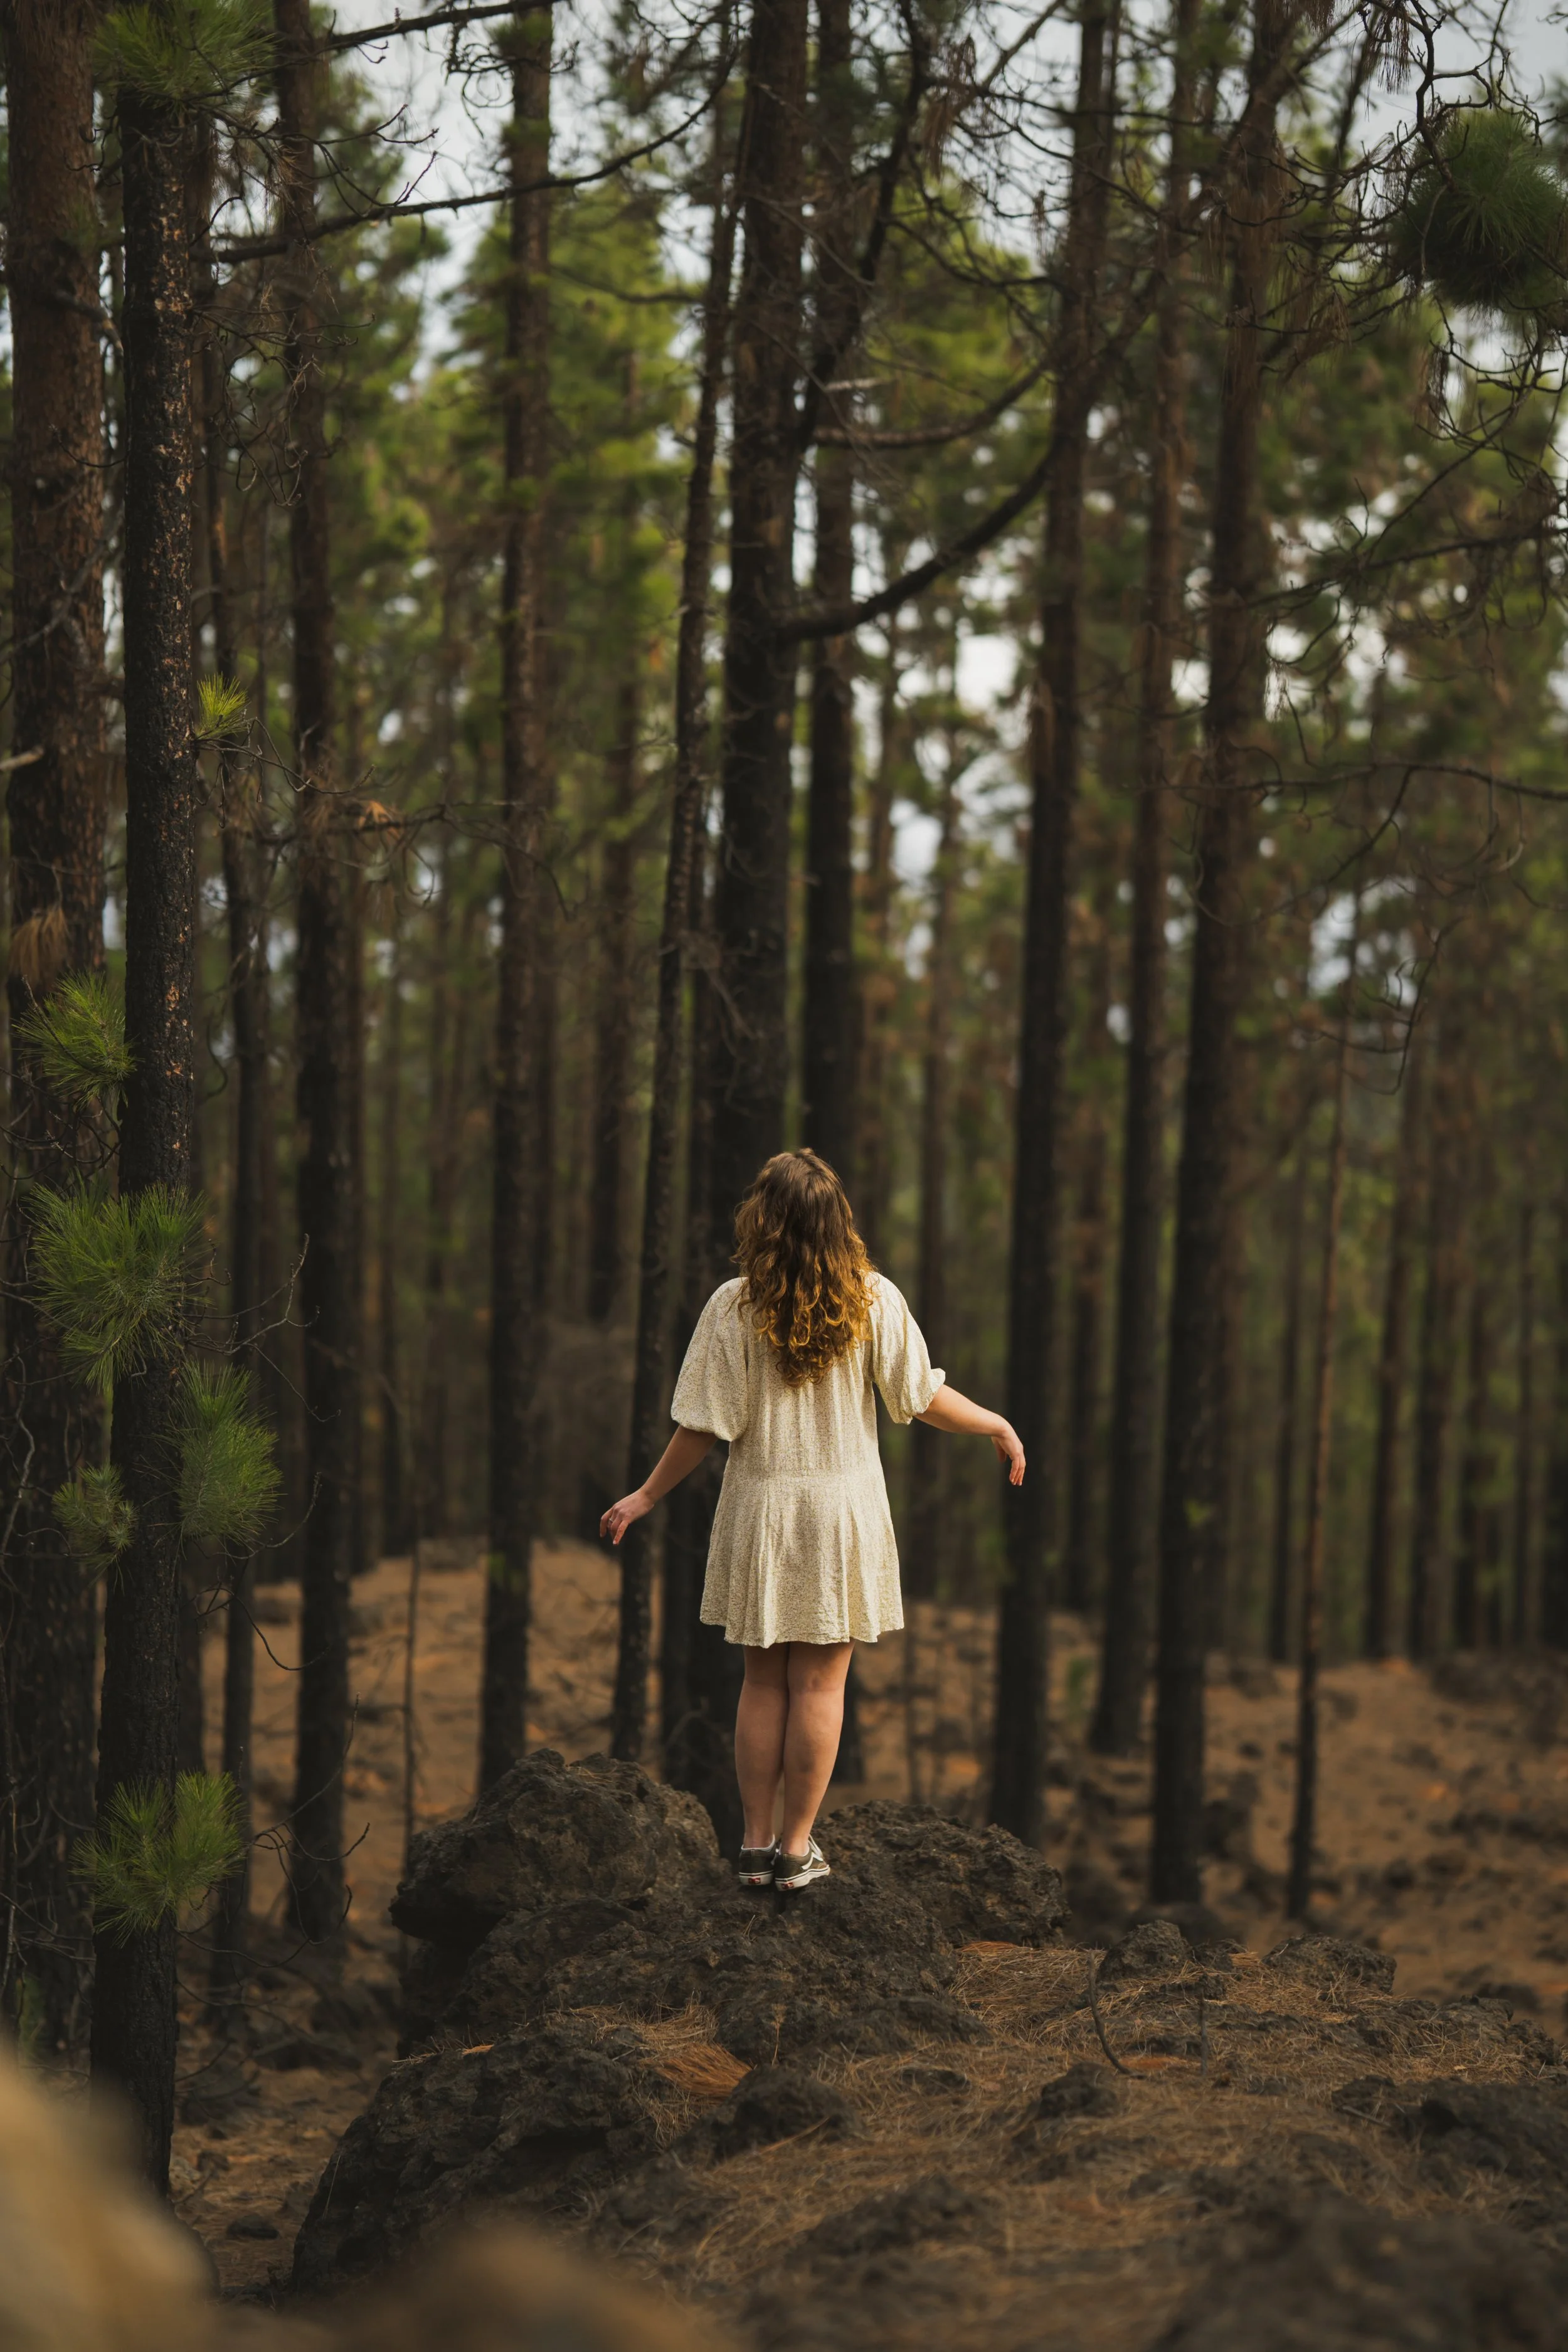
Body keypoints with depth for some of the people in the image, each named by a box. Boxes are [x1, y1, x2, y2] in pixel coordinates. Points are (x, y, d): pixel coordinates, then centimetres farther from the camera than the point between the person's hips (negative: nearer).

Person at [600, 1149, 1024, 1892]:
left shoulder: (734, 1307, -9)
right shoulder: (873, 1300, -8)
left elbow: (706, 1425, -8)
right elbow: (923, 1399, -4)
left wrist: (648, 1495, 5)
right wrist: (996, 1425, 14)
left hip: (761, 1509, 0)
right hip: (844, 1505, 0)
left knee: (764, 1679, 11)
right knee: (820, 1681, 6)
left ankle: (757, 1844, 14)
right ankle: (797, 1849, 9)